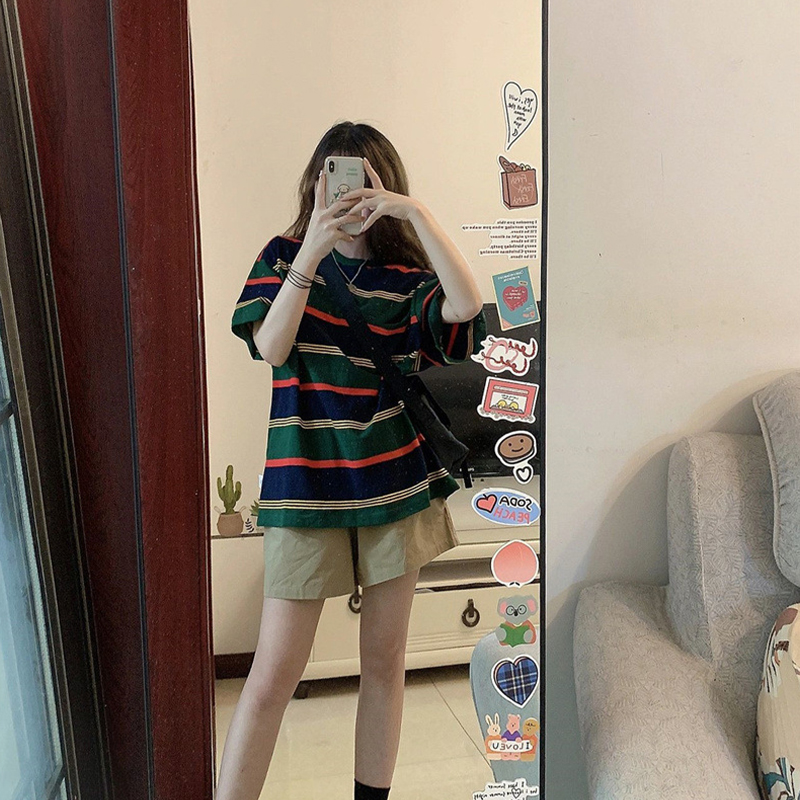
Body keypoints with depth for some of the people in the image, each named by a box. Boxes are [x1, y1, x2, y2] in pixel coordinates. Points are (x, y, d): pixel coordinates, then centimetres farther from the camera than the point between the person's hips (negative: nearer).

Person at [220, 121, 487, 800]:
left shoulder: (406, 276, 4)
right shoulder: (285, 255, 4)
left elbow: (467, 304, -17)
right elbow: (269, 345, -13)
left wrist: (414, 211, -19)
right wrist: (313, 248, -21)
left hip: (396, 483, 2)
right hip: (307, 485, -1)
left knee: (385, 659, 13)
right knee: (274, 674, 0)